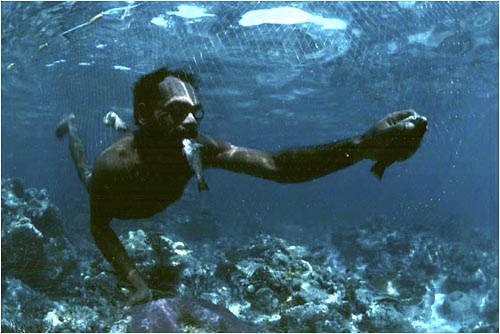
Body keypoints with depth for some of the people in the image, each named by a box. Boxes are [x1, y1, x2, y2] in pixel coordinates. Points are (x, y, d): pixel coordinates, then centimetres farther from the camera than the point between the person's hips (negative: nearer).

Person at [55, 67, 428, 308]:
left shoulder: (200, 148, -46)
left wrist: (364, 145, -73)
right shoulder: (114, 163, -53)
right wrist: (137, 283, -48)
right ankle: (72, 127, 58)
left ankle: (119, 128, 58)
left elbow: (276, 165, -58)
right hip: (116, 204, -2)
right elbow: (99, 226, -35)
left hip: (148, 204, 3)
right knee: (86, 178, 34)